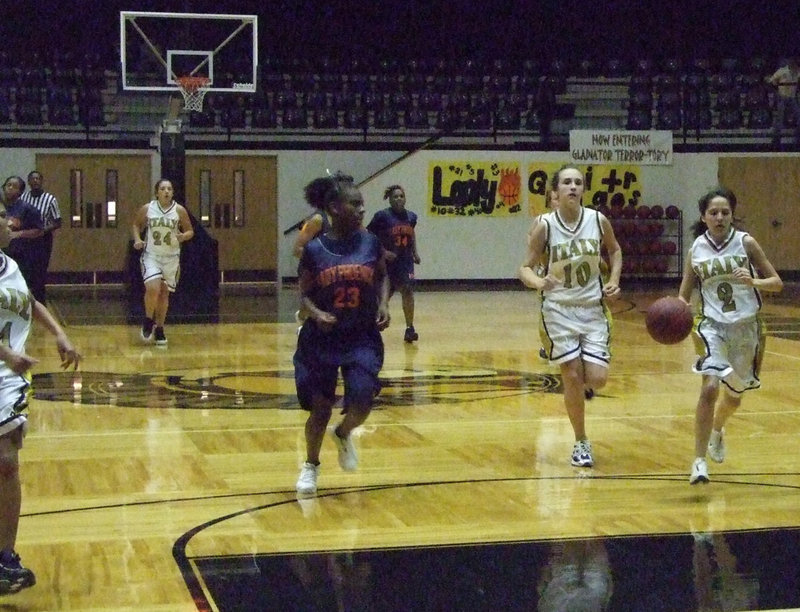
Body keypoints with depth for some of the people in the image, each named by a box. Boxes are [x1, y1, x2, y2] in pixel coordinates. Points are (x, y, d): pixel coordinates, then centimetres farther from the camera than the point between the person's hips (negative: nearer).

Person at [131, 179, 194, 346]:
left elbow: (190, 231, 3)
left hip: (171, 257, 1)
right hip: (151, 255, -1)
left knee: (164, 293, 8)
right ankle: (148, 321, 5)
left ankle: (159, 329, 23)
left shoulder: (179, 210, -5)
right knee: (153, 289, -19)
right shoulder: (147, 209, -4)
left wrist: (183, 236, -18)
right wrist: (137, 239, -5)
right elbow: (136, 224, 12)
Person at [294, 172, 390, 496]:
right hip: (322, 339, -1)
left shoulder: (371, 243, -3)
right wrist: (316, 313, -20)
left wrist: (383, 305, -4)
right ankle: (311, 465, 31)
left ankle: (343, 434, 24)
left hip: (362, 338, 1)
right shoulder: (314, 249, -8)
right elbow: (305, 294, -1)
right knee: (320, 408, 7)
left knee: (361, 405, -12)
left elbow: (383, 278, 13)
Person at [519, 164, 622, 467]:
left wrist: (613, 280, 0)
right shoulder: (545, 225, -12)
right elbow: (525, 268, -9)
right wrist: (538, 281, -31)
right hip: (559, 309, -2)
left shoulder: (598, 220, -5)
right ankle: (581, 443, 14)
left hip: (593, 308, 2)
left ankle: (578, 385, 30)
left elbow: (614, 250, 15)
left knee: (597, 379, -8)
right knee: (572, 377, -4)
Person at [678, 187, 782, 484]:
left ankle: (717, 431, 52)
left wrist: (753, 282, -26)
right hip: (713, 325, -1)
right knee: (710, 387, -23)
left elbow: (777, 283, -6)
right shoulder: (696, 249, -4)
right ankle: (699, 461, -14)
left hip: (746, 327, 1)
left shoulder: (745, 242, -7)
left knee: (735, 394, 17)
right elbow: (684, 295, 3)